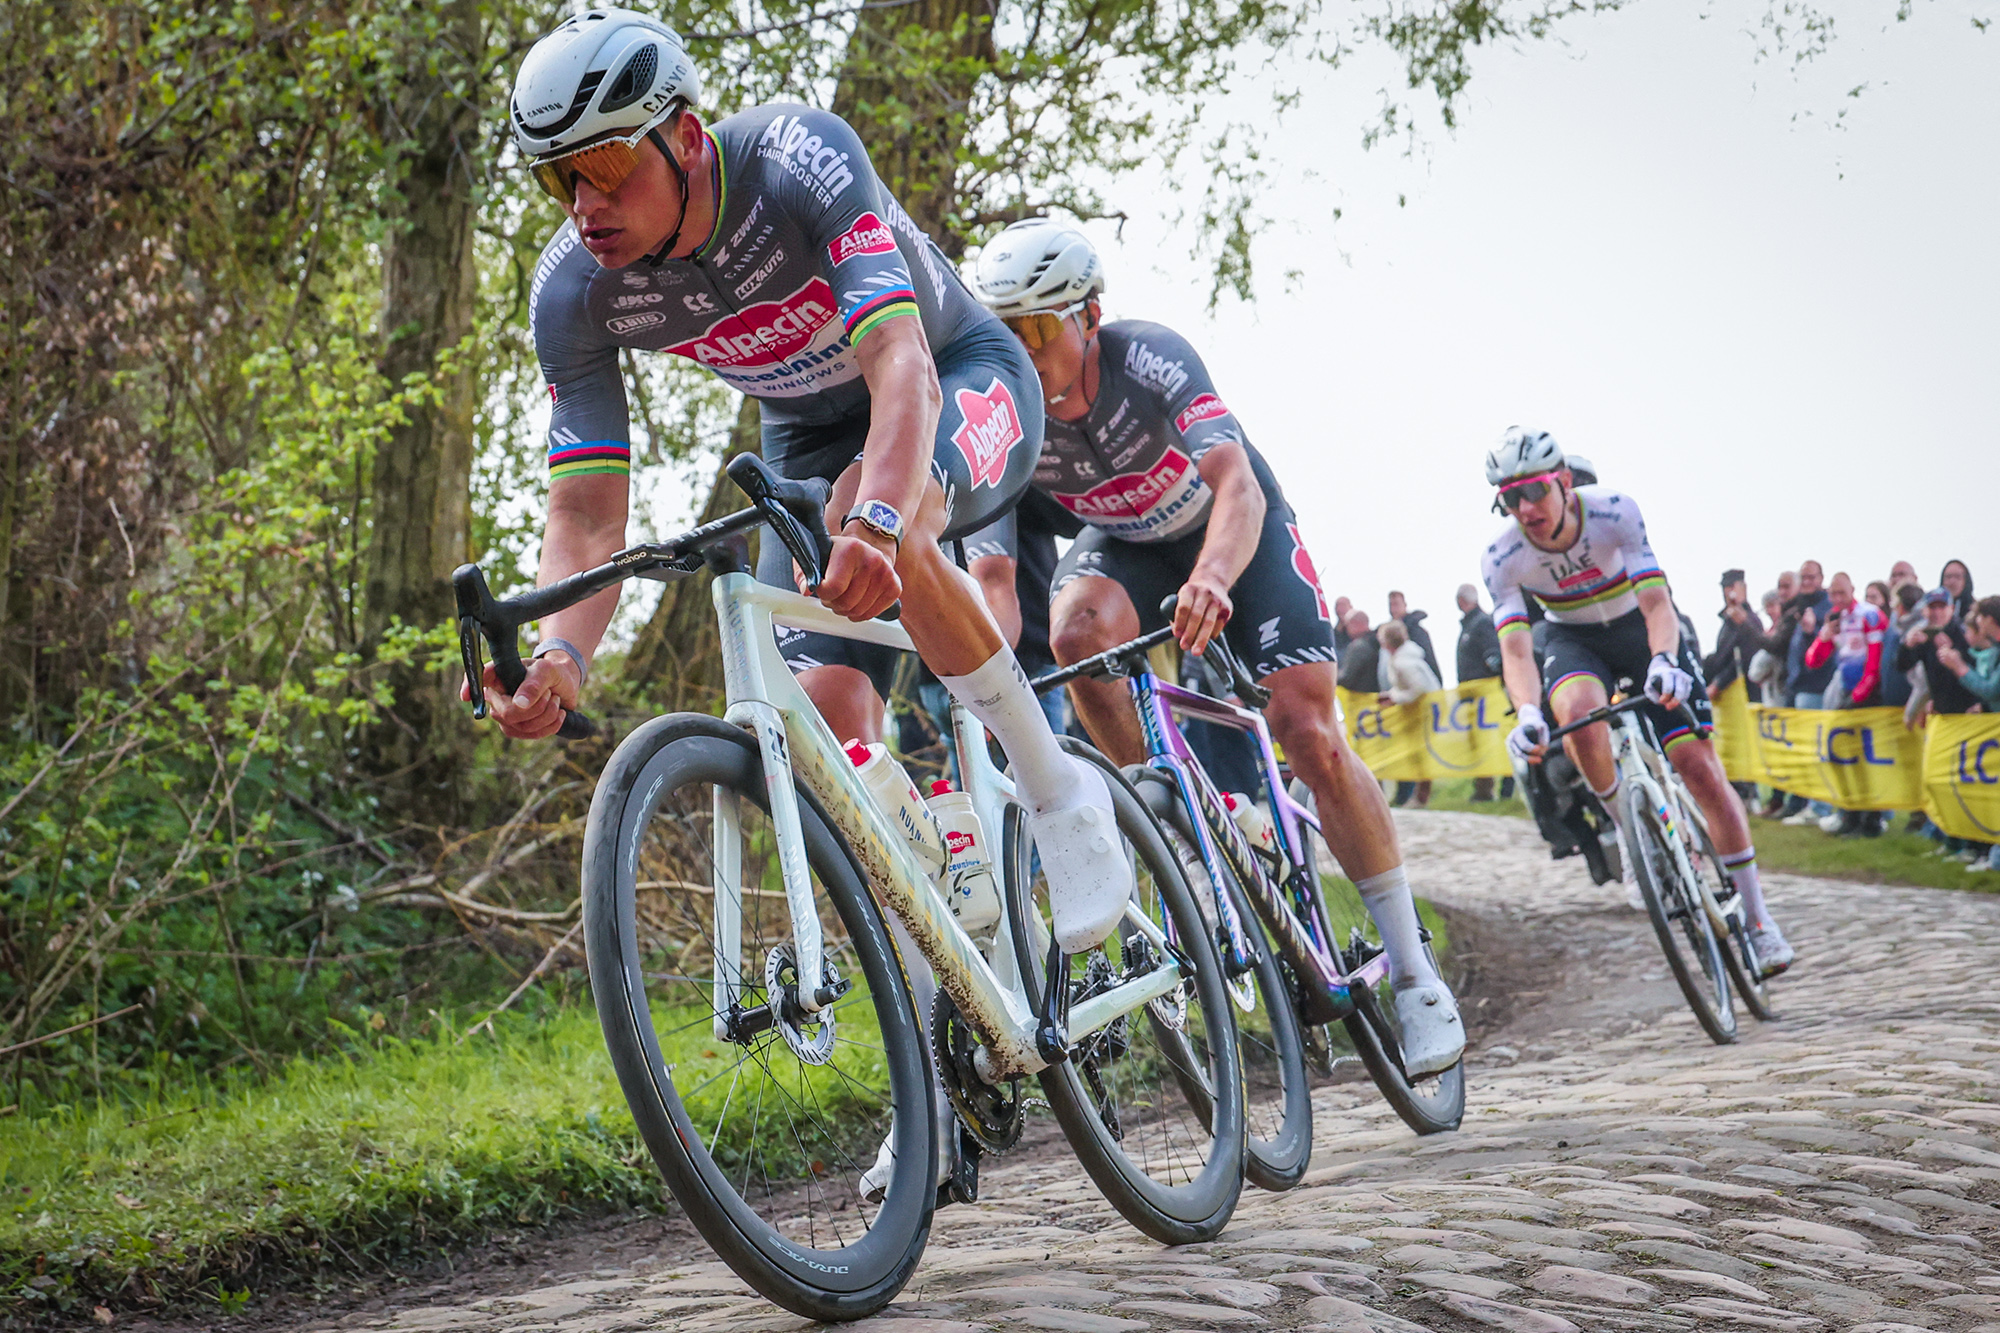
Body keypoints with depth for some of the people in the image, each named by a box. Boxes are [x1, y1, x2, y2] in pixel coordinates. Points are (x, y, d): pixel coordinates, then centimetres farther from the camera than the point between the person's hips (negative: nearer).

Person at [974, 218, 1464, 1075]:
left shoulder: (1149, 360, -34)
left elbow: (1236, 485, -47)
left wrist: (1211, 580, -67)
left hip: (1239, 531, -3)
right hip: (1127, 544, 3)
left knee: (1306, 732, -16)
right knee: (1079, 632, -32)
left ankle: (1412, 970, -5)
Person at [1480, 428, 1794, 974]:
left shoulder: (1614, 511, -28)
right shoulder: (1503, 557, -23)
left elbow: (1655, 602, -33)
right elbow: (1515, 646, -30)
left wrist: (1663, 661, -53)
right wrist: (1527, 713, -50)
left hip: (1640, 628, -1)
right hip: (1575, 641, 1)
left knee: (1701, 769, -11)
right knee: (1578, 711, -37)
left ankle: (1756, 917, 1)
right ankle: (1629, 830, -10)